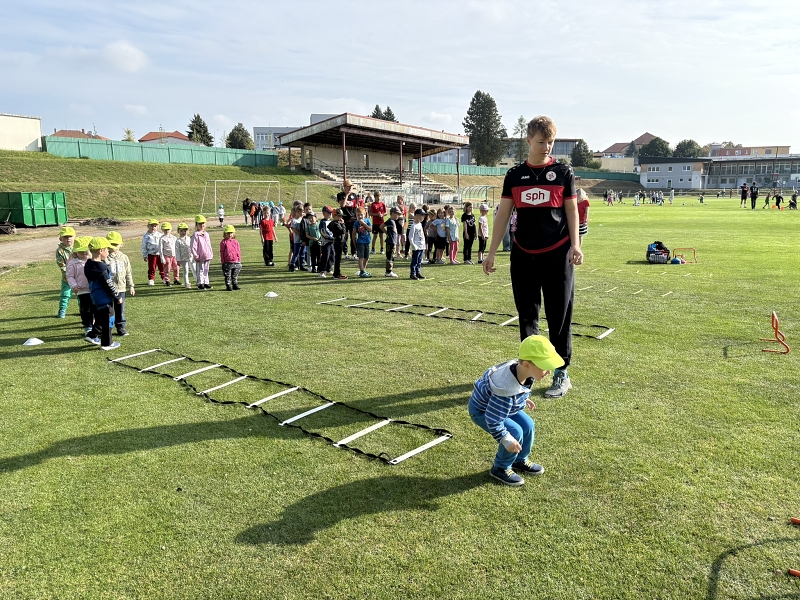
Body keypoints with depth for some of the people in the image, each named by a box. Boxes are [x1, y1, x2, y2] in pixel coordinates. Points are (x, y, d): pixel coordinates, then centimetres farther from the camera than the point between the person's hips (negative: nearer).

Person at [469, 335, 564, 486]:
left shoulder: (522, 370, -19)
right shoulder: (505, 388, -44)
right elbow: (493, 420, -35)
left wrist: (524, 399, 18)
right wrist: (507, 440, -27)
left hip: (503, 406, 8)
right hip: (482, 410, -8)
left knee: (528, 426, 2)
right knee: (515, 433, -19)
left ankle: (521, 460, 27)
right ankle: (500, 468, 5)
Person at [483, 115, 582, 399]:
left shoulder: (563, 172, 1)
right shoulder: (515, 175, 7)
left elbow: (572, 211, 3)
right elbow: (503, 214, 6)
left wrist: (575, 245, -9)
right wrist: (491, 252, 2)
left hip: (557, 254, -3)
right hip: (523, 255, 3)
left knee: (559, 316, 1)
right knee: (527, 316, 10)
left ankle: (561, 375, 11)